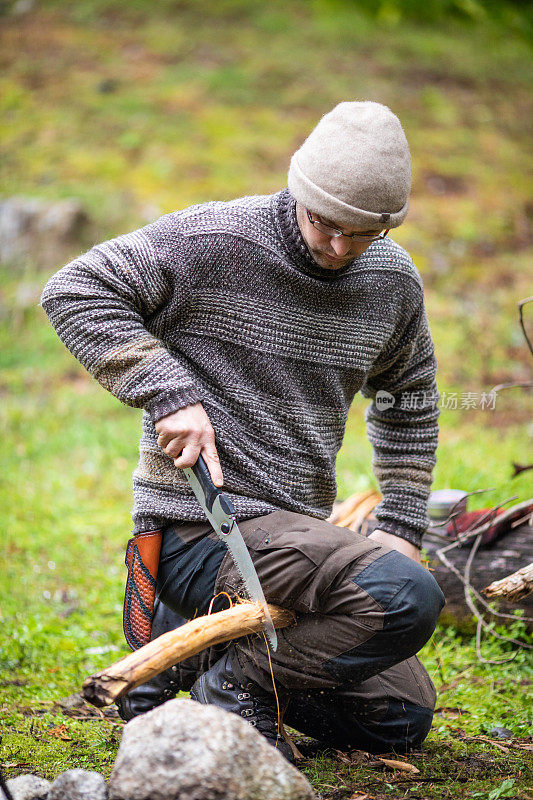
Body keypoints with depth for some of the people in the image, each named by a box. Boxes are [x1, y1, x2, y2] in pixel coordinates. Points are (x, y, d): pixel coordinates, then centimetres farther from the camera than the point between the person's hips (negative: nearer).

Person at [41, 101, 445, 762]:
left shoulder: (393, 280, 6)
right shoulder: (216, 239, -13)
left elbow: (408, 403, 23)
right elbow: (74, 291, -11)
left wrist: (401, 525, 14)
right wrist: (170, 393, -20)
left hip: (298, 527, 8)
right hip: (198, 526, -8)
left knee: (403, 718, 11)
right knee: (409, 600, -28)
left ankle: (187, 639, 16)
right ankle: (235, 681, -8)